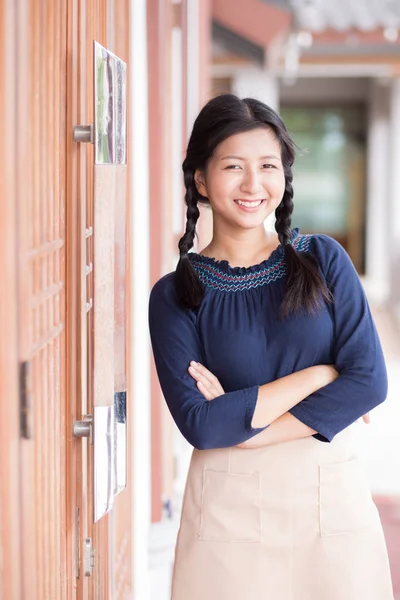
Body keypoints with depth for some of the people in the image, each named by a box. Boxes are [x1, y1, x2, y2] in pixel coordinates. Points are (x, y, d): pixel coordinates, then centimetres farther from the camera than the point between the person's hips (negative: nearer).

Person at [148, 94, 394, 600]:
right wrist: (317, 375, -12)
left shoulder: (324, 260, 2)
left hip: (334, 500, 1)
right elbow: (198, 423, -12)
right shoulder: (176, 294, -2)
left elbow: (369, 381, -8)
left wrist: (239, 425, -13)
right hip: (229, 509, -1)